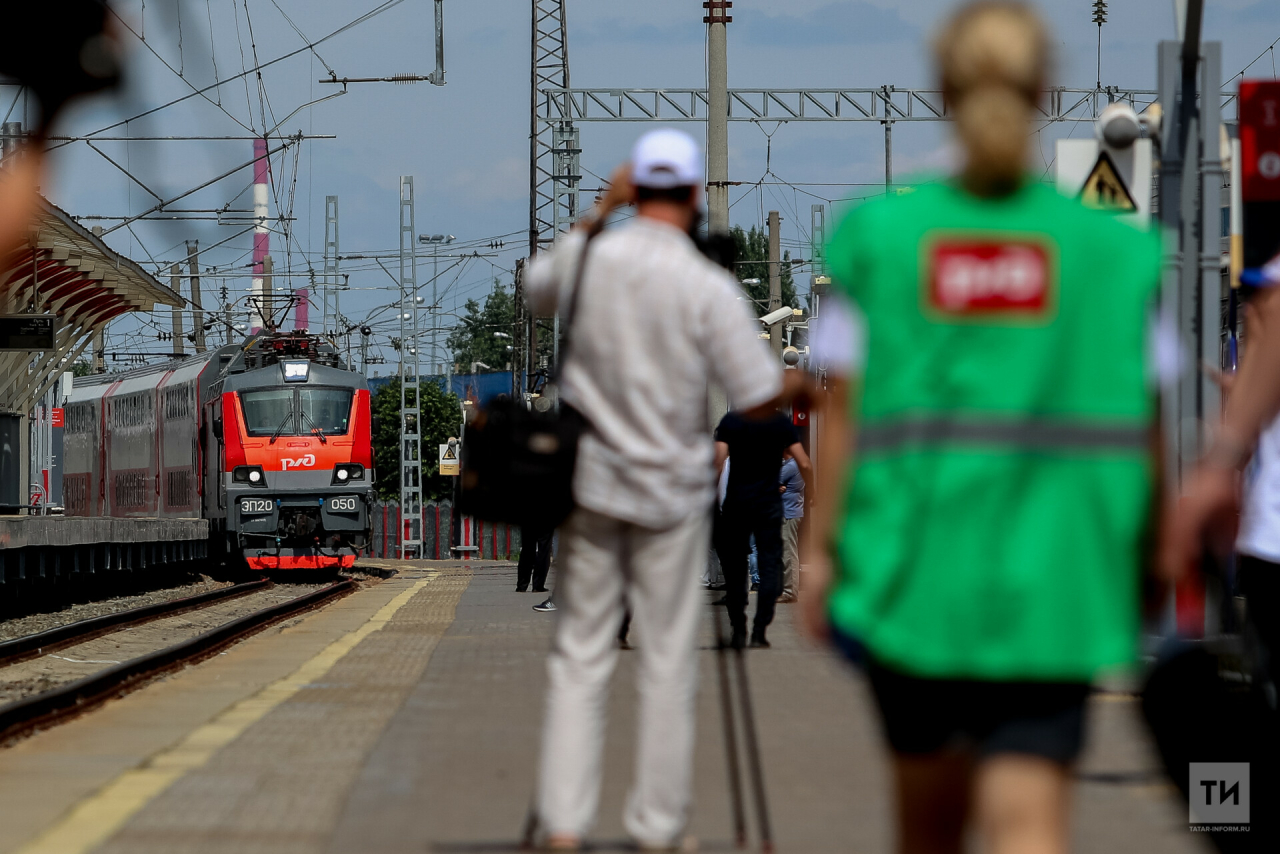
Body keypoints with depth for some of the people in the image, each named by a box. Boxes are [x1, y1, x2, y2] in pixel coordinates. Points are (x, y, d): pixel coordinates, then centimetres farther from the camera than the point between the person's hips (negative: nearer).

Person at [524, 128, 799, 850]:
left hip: (590, 483, 3)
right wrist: (798, 382, 11)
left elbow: (536, 290, 21)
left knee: (581, 657, 7)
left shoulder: (586, 256, -3)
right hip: (671, 493, -3)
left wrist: (600, 213, 21)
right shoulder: (708, 287, -13)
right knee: (670, 662, 6)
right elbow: (760, 399, -11)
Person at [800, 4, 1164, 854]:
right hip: (1051, 577, -2)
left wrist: (820, 550, 6)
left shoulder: (879, 235, 1)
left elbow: (844, 412, 0)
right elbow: (1151, 428, 1)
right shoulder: (1117, 248, 0)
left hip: (912, 559, 2)